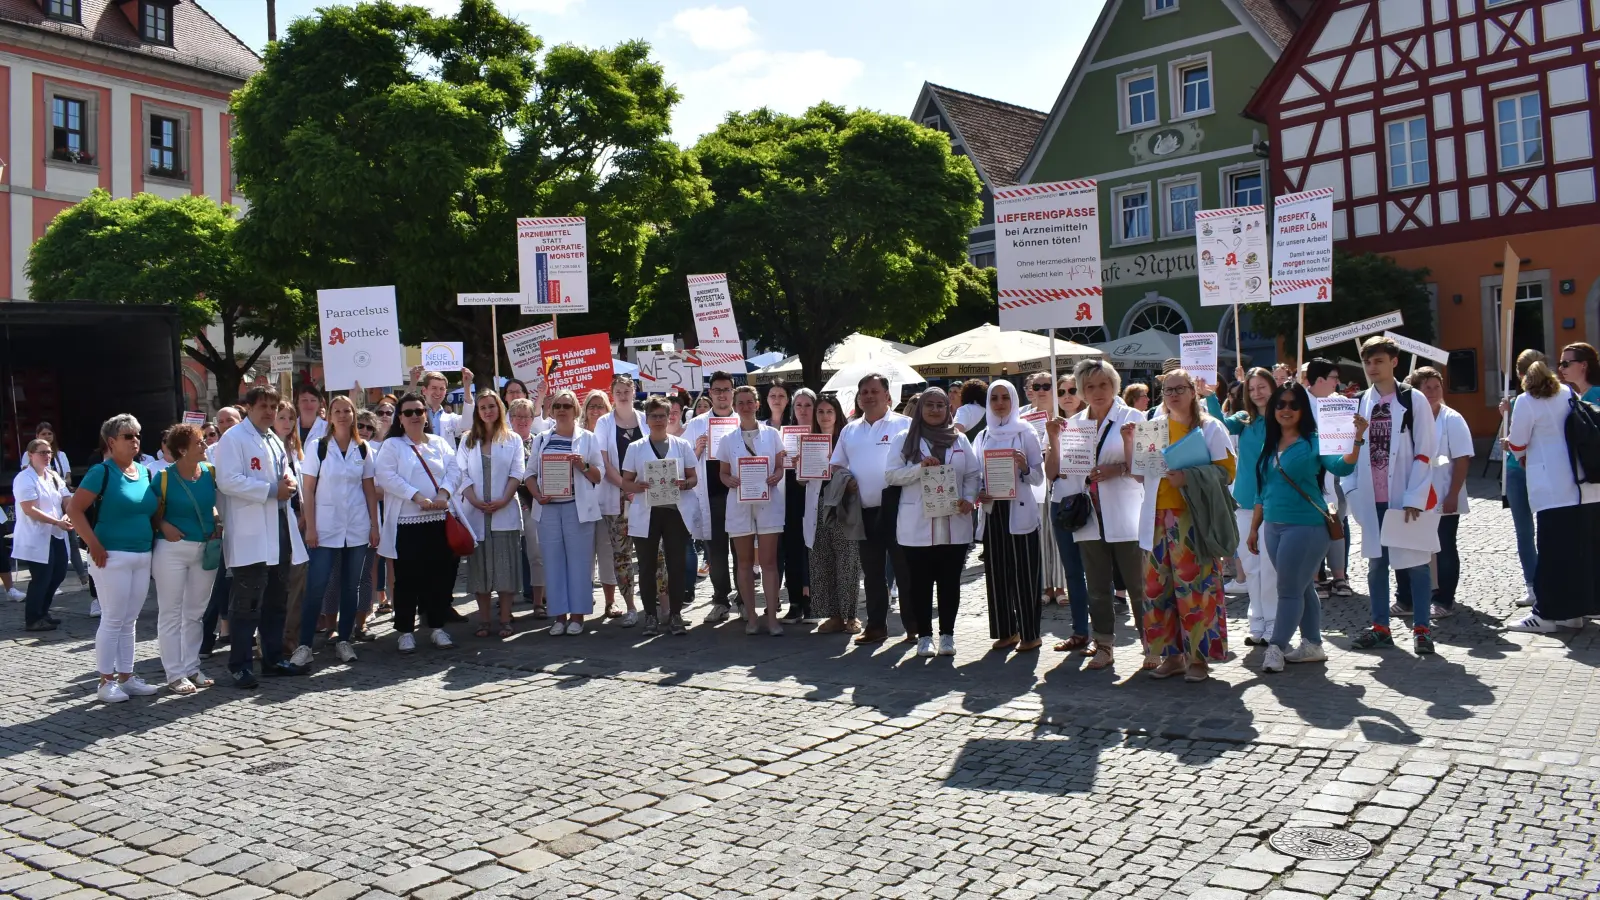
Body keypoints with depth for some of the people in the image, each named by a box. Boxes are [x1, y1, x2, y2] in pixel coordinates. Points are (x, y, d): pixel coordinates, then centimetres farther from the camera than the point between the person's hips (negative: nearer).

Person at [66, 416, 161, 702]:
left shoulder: (146, 472, 11)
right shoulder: (102, 472, -9)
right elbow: (74, 510, -12)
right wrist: (95, 546, -16)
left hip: (143, 556, 6)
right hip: (112, 556, -6)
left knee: (129, 621, 12)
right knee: (112, 620, -1)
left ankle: (126, 677, 20)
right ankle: (106, 681, 7)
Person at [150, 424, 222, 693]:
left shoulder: (211, 473, 1)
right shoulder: (164, 477, -10)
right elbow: (154, 513, -2)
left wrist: (217, 525, 0)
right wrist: (164, 526, -21)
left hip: (206, 550, 5)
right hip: (172, 550, -4)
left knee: (195, 612, 13)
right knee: (171, 613, 2)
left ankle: (192, 668, 23)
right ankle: (175, 674, 8)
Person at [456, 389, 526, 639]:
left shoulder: (513, 440, 7)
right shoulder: (468, 441, 12)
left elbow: (517, 473, -1)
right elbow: (462, 473, 5)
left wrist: (503, 500, -14)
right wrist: (476, 501, -10)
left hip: (505, 512, -2)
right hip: (475, 512, 2)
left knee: (505, 565, -2)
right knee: (479, 565, 4)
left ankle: (505, 619, 3)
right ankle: (483, 620, 9)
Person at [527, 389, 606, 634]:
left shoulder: (588, 438, 6)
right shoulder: (541, 439, 14)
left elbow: (600, 475, 4)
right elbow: (531, 473, 12)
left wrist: (583, 466, -15)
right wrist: (537, 494, -6)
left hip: (578, 507, -3)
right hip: (548, 508, 3)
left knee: (578, 559, -1)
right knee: (553, 560, 3)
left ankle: (577, 614, 6)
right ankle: (559, 614, 10)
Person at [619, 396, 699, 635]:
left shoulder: (682, 445, 8)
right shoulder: (635, 448, 7)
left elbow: (693, 478, 8)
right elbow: (625, 482, 6)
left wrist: (684, 484, -14)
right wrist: (638, 487, -16)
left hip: (676, 512, 0)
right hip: (646, 514, 0)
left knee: (676, 564, 0)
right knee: (647, 567, 3)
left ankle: (675, 615, 9)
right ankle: (651, 616, 11)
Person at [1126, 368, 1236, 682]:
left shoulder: (1209, 427, 4)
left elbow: (1226, 470, -5)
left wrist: (1189, 477, -20)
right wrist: (1129, 442, 1)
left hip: (1193, 516, -4)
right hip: (1158, 516, 5)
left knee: (1194, 585, -7)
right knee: (1158, 585, 3)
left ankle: (1199, 656, 2)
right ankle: (1172, 654, 13)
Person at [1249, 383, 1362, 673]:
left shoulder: (1313, 442, -7)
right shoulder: (1268, 445, 11)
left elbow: (1341, 466, -23)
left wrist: (1356, 439, -40)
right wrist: (1254, 528, 15)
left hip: (1306, 526, -7)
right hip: (1273, 526, 7)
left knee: (1289, 589, -4)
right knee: (1302, 588, 15)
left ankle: (1276, 648, 1)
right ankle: (1312, 645, 23)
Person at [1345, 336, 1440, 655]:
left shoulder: (1413, 400, -4)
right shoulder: (1361, 403, 8)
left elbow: (1425, 453, -7)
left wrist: (1415, 498, -12)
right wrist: (1353, 490, -1)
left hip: (1406, 498, -4)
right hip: (1372, 498, 4)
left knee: (1415, 562, 2)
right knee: (1376, 563, 9)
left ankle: (1420, 628, 11)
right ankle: (1380, 628, 18)